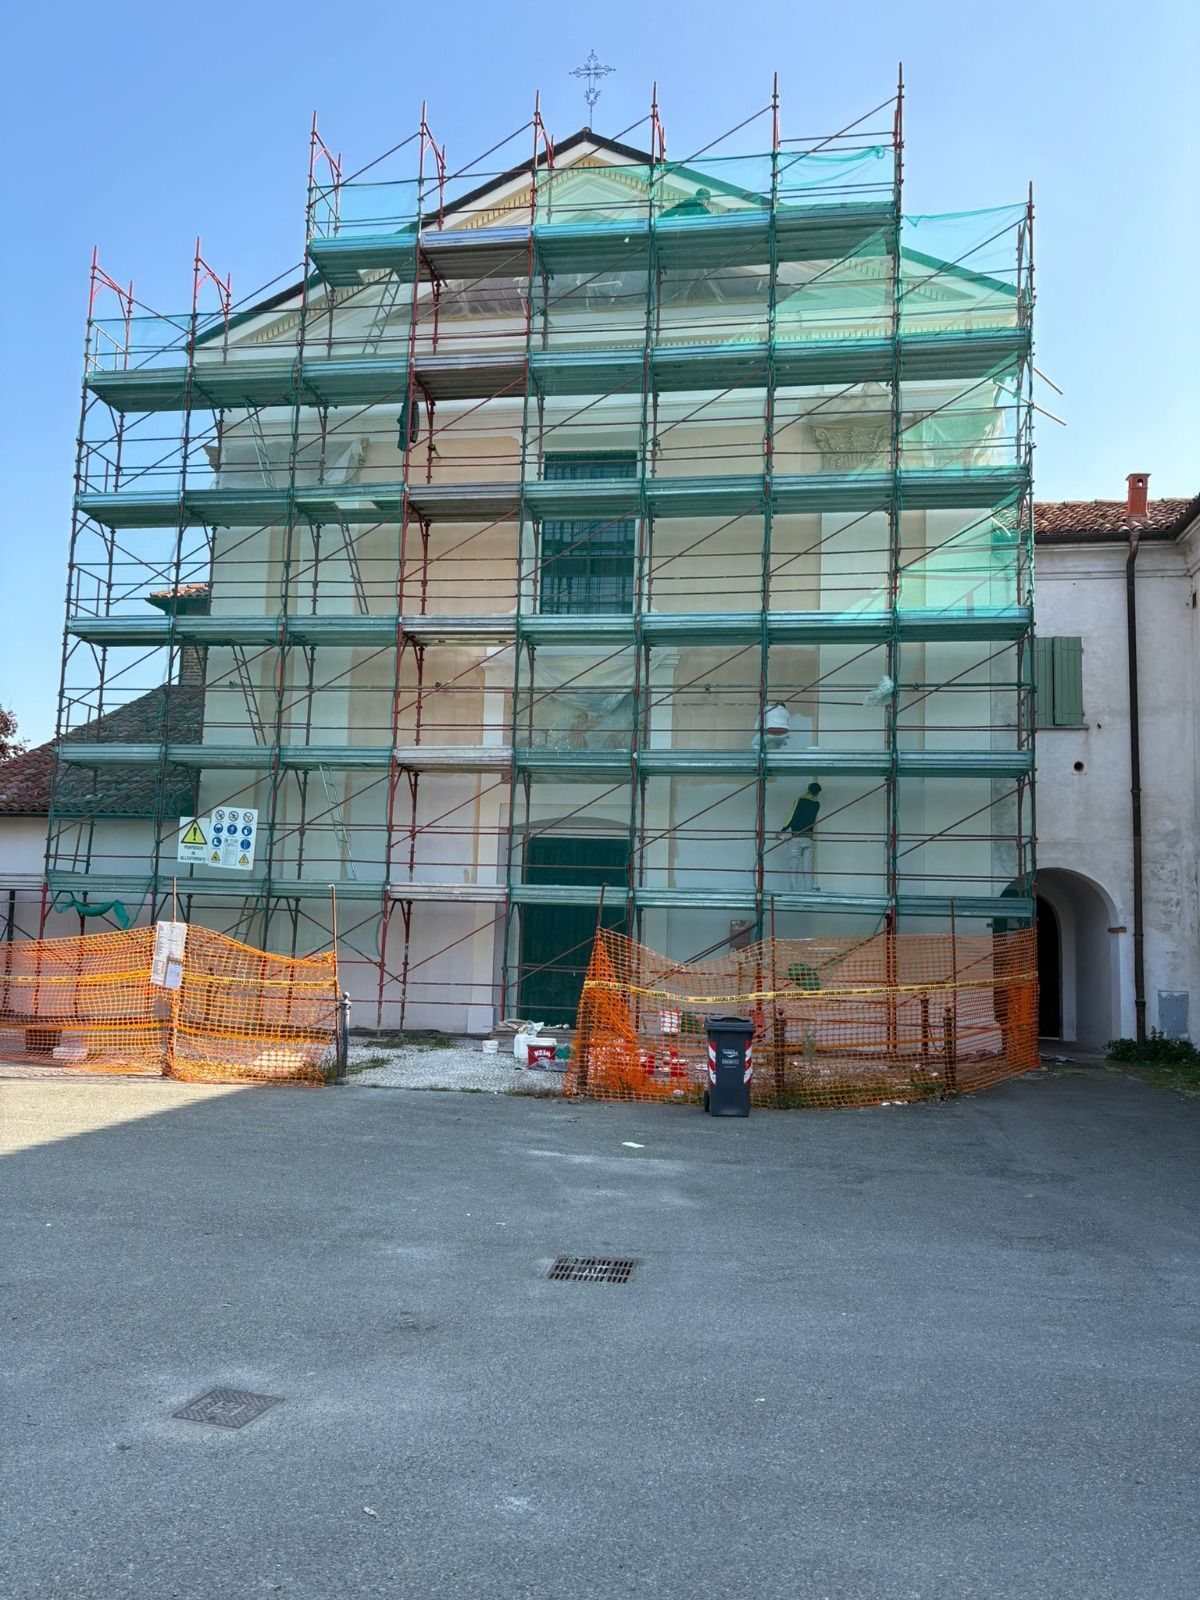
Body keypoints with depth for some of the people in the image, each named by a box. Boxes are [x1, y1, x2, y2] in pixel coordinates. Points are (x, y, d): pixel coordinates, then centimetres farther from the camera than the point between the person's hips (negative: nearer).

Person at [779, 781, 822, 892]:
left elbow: (792, 818, -10)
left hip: (796, 838, -5)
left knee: (793, 868, -2)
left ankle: (796, 892, -8)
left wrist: (781, 831, -2)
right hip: (808, 839, 5)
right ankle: (809, 891, 3)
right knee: (807, 869, 7)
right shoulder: (816, 804, 8)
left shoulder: (800, 801, -6)